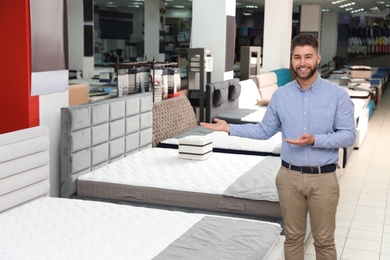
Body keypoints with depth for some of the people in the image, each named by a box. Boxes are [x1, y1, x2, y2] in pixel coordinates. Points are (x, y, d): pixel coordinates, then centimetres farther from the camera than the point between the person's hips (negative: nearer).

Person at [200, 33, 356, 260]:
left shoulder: (338, 94, -7)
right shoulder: (280, 95, 2)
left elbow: (348, 136, -9)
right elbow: (265, 130, 9)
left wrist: (315, 140, -23)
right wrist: (230, 128, 0)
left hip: (323, 178, -2)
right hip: (290, 177, 2)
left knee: (324, 240, 9)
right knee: (293, 237, 14)